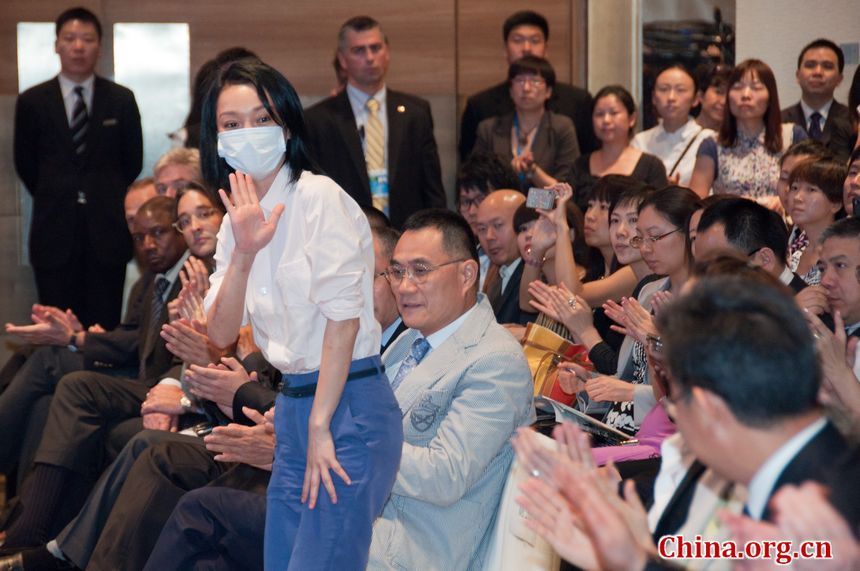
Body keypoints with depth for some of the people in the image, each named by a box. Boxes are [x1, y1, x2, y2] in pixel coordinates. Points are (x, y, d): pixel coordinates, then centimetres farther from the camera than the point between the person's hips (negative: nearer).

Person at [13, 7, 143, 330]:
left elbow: (133, 160, 11)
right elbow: (25, 163, 11)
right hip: (54, 231, 0)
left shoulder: (121, 100, 4)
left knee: (105, 326, 2)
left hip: (106, 230, 0)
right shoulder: (32, 102, 3)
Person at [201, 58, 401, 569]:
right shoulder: (240, 218, 12)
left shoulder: (319, 197, -11)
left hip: (349, 406, -7)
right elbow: (222, 334, 3)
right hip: (292, 405, 7)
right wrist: (243, 253, -13)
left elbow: (343, 317, -15)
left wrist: (320, 427, -14)